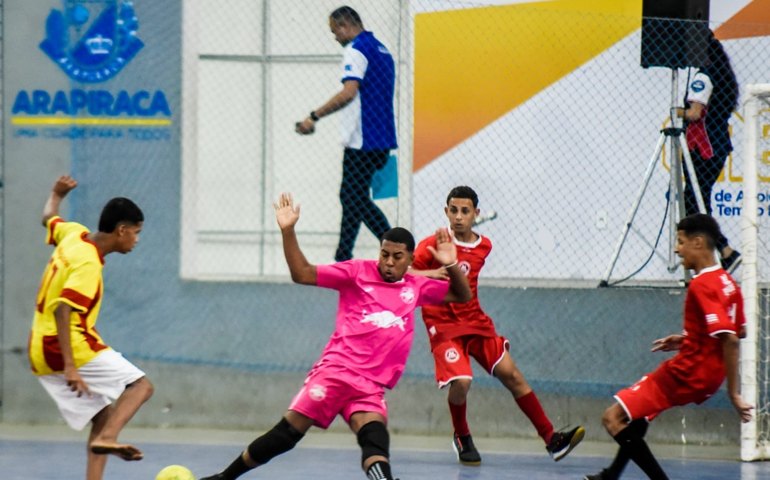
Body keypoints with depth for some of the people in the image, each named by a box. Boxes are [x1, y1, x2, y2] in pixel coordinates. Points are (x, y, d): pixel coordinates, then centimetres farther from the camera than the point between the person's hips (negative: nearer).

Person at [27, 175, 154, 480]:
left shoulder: (74, 235, 7)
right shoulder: (88, 264, -18)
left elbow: (48, 219, 30)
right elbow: (62, 310, -27)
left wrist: (57, 194, 50)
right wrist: (70, 367, -32)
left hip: (41, 354, 9)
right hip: (67, 349, -9)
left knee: (104, 416, 9)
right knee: (140, 386, -12)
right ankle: (106, 438, -36)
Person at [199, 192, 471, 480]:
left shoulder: (417, 288, 17)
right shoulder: (358, 272, 5)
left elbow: (462, 295, 22)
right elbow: (302, 274, 1)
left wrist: (451, 266, 2)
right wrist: (288, 232, -11)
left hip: (371, 387, 3)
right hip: (335, 369, -3)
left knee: (375, 439, -25)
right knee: (287, 434, -7)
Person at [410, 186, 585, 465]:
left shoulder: (484, 246, 9)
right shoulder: (433, 245, -8)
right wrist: (430, 274, -31)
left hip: (476, 322, 5)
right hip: (444, 327, -5)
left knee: (511, 375, -2)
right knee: (461, 381, -23)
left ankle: (551, 439, 0)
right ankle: (462, 438, 5)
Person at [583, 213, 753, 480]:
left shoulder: (702, 286, -22)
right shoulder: (727, 282, 6)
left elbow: (729, 340, -28)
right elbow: (739, 331, 18)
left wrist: (734, 394, -27)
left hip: (685, 374, -10)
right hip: (708, 377, 10)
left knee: (613, 418, -9)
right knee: (637, 414, 32)